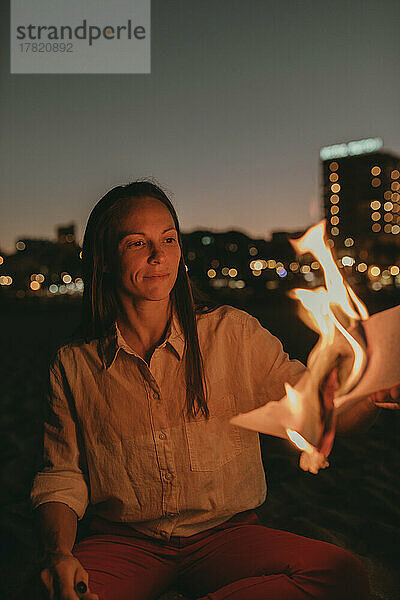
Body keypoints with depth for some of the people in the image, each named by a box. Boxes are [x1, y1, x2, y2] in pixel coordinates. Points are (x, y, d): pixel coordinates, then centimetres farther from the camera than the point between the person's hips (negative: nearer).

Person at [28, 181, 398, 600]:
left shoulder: (234, 334, -1)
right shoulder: (73, 366, 1)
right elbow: (61, 481, 4)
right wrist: (59, 552, -16)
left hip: (223, 534, 2)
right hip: (122, 544, -1)